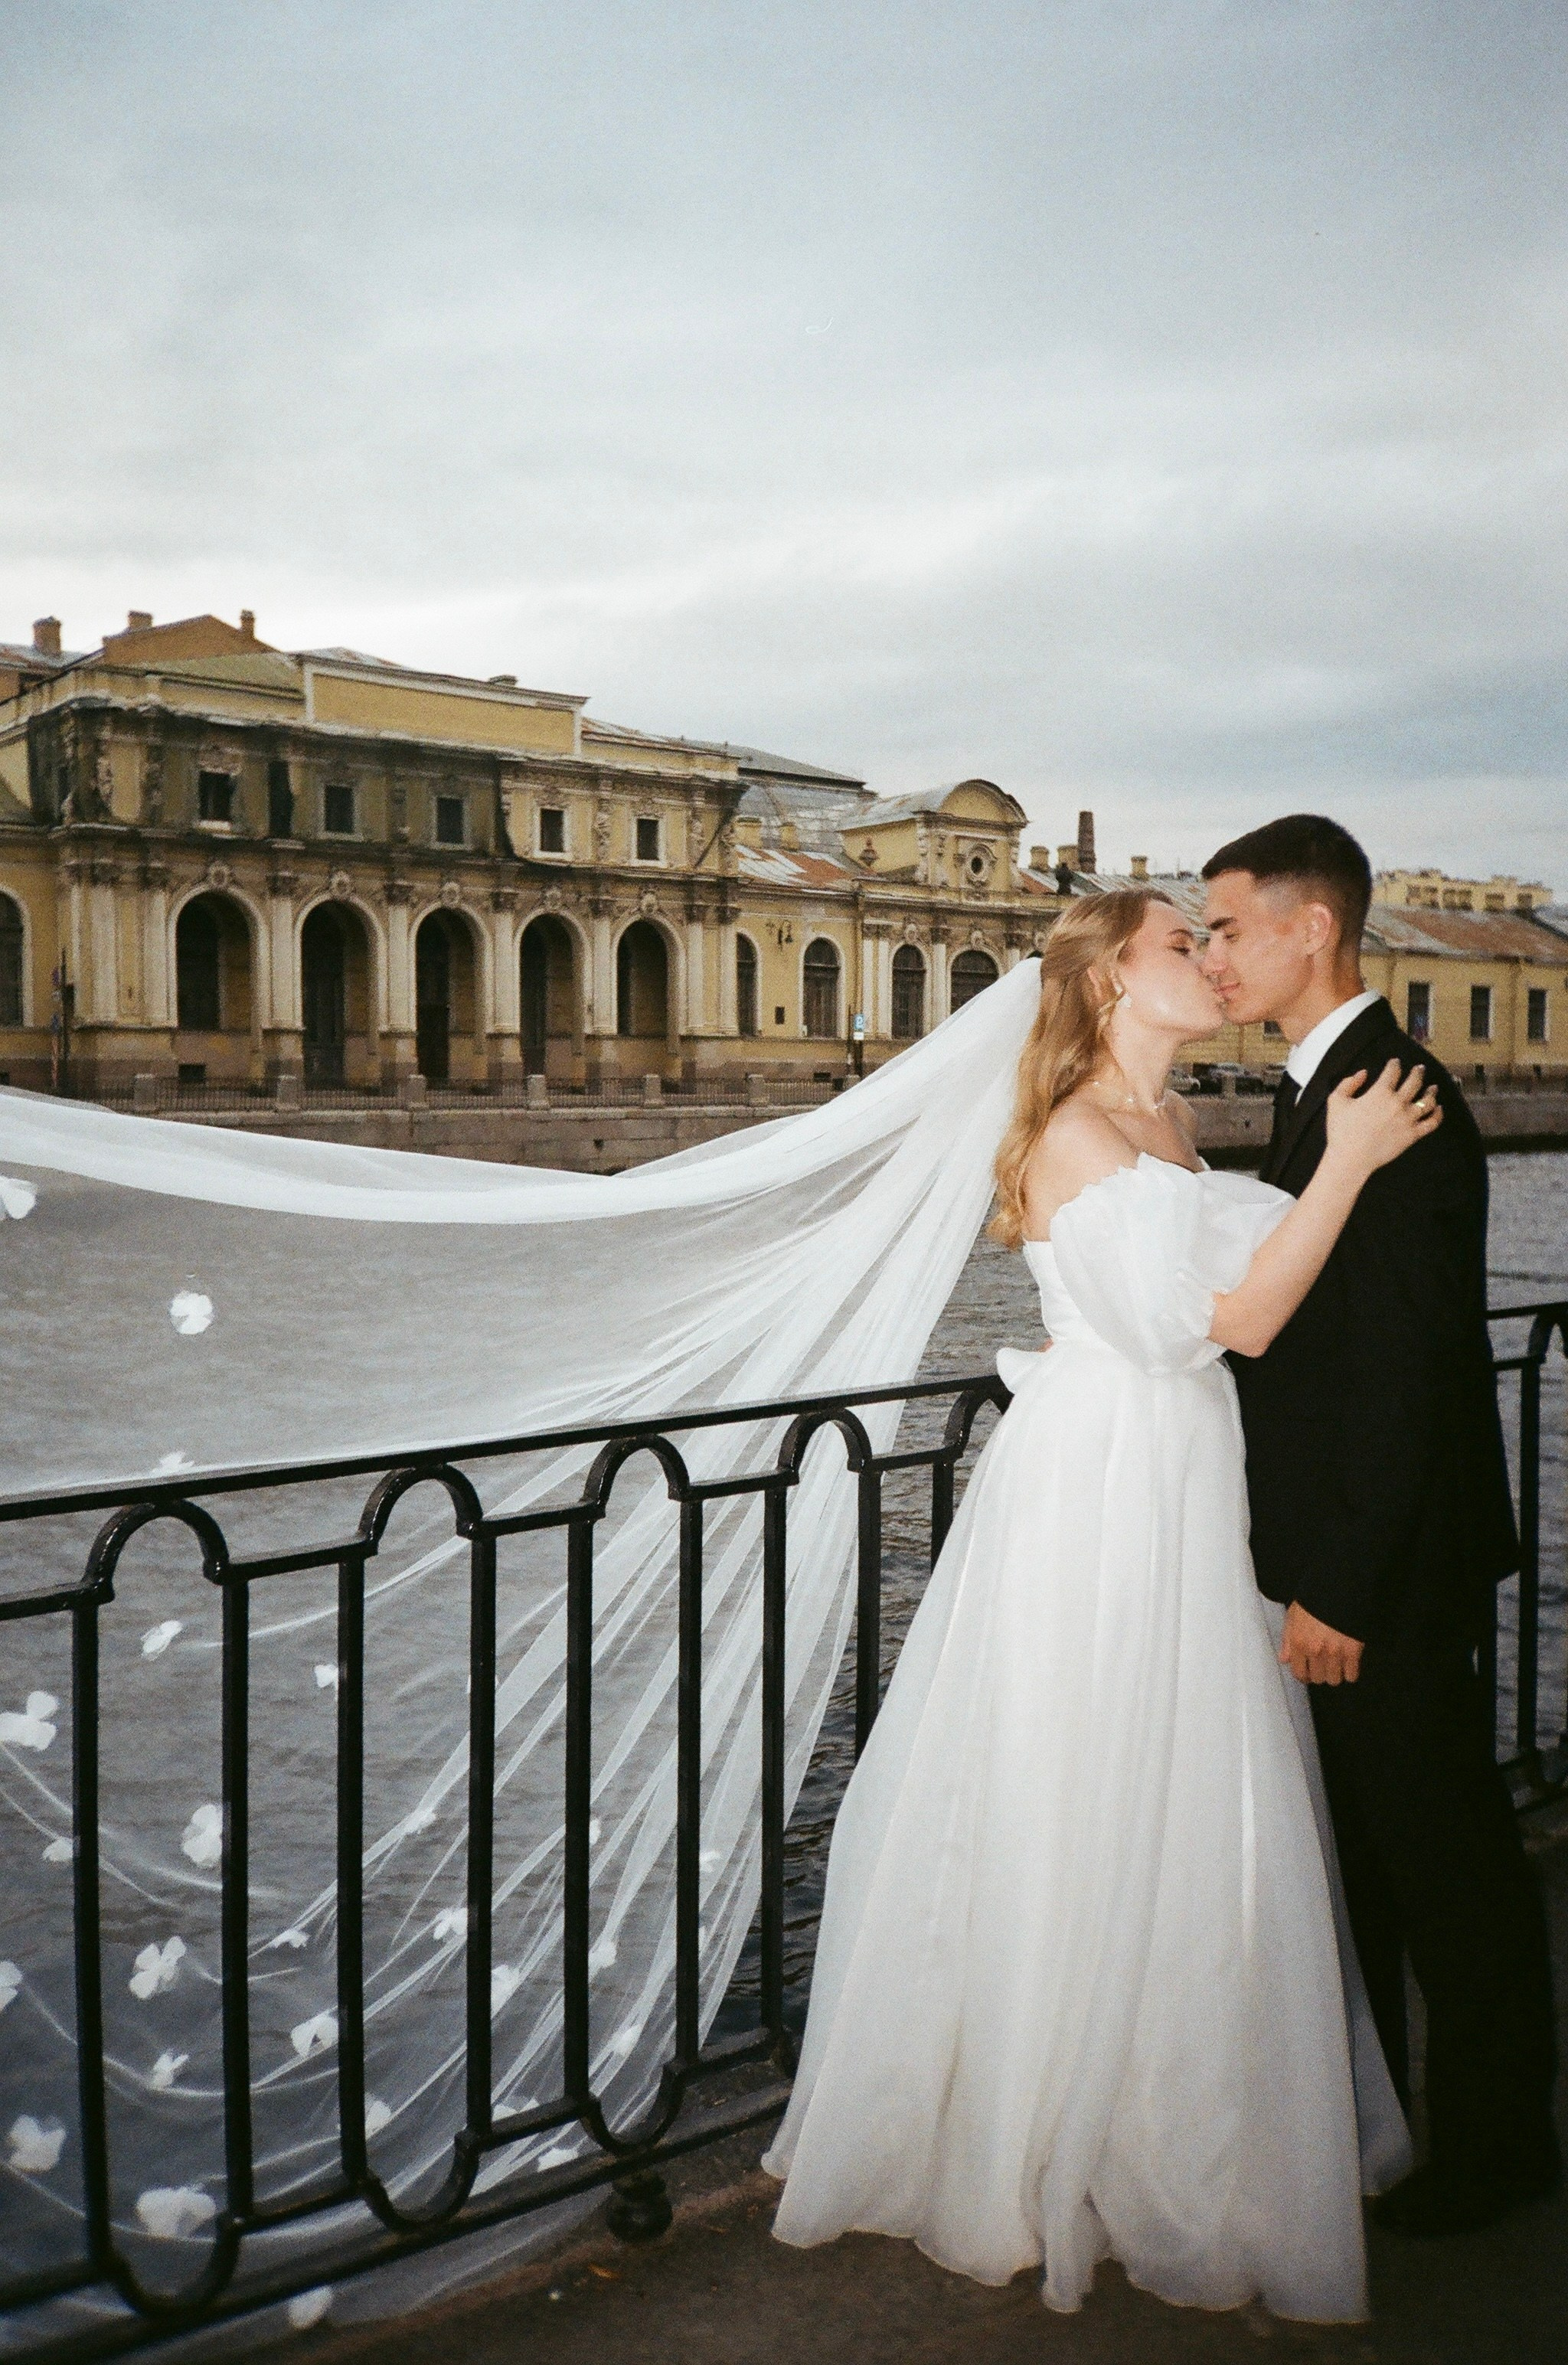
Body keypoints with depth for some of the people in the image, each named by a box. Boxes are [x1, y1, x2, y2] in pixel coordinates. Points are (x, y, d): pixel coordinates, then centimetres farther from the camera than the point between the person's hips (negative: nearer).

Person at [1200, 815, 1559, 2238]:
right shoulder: (1321, 1090, 10)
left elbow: (1410, 1366, -25)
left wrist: (1341, 1585, -22)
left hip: (1393, 1563, -10)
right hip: (1334, 1554, 10)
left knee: (1444, 1857, 9)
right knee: (1351, 1845, 22)